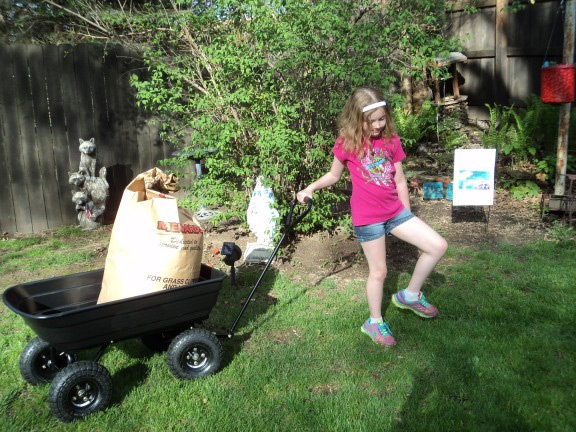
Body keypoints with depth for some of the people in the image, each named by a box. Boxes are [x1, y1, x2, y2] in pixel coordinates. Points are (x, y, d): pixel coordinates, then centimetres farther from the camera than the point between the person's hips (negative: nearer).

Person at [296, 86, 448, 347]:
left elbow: (400, 181, 9)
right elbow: (334, 174, 7)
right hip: (367, 217, -4)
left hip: (395, 211, 5)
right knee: (379, 271, 5)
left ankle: (410, 295, 18)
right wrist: (310, 188, -8)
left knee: (438, 246, -1)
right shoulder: (348, 142, -7)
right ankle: (375, 323, 28)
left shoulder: (391, 140, 3)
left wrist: (408, 216, 13)